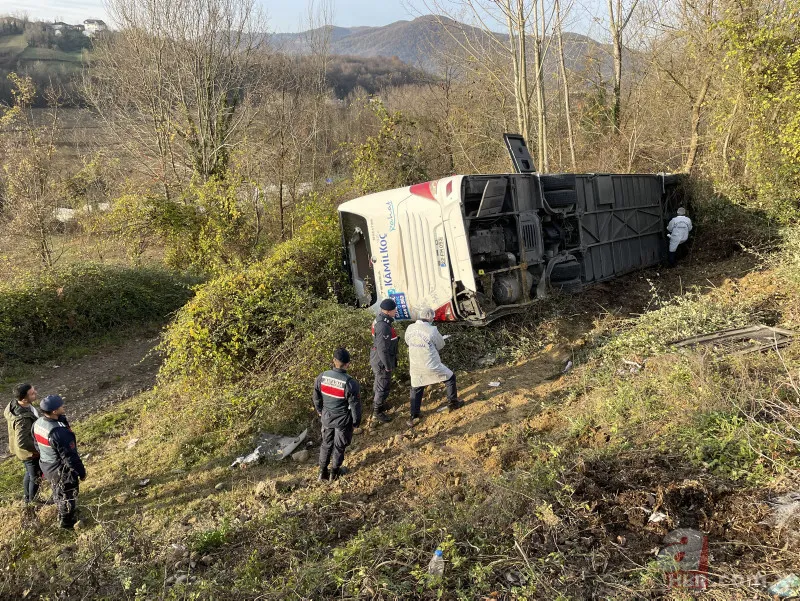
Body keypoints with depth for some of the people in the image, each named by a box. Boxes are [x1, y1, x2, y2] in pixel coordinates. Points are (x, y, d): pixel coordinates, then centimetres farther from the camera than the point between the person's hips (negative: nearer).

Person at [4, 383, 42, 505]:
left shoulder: (14, 403, -14)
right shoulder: (23, 418, -41)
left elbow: (6, 413, 8)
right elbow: (22, 442, -38)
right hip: (30, 452, -8)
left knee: (29, 473, 31)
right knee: (36, 478, 16)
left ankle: (27, 498, 52)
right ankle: (33, 503, 39)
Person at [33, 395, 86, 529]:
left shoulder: (38, 423, -11)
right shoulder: (59, 432, -38)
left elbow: (37, 445, 6)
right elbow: (69, 456, -29)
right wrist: (81, 471, -15)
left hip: (46, 465, 8)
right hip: (61, 470, -8)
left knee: (57, 491, 31)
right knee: (68, 495, 17)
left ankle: (62, 512, 54)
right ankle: (67, 522, 37)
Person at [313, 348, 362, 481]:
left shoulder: (322, 377, -17)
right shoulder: (350, 384, -29)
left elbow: (316, 398, 0)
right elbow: (355, 405, -17)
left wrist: (319, 410, 19)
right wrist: (356, 422, 0)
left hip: (327, 417, 4)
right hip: (343, 420, -3)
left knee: (326, 443, 24)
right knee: (339, 446, 19)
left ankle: (322, 471, 37)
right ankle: (334, 472, 38)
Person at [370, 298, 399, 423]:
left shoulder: (379, 319, 0)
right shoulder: (383, 327, -32)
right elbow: (382, 349, -29)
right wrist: (388, 366, -19)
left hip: (377, 357, 10)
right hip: (382, 361, -10)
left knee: (379, 383, 27)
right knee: (384, 386, 5)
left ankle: (377, 403, 46)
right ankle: (377, 412, 20)